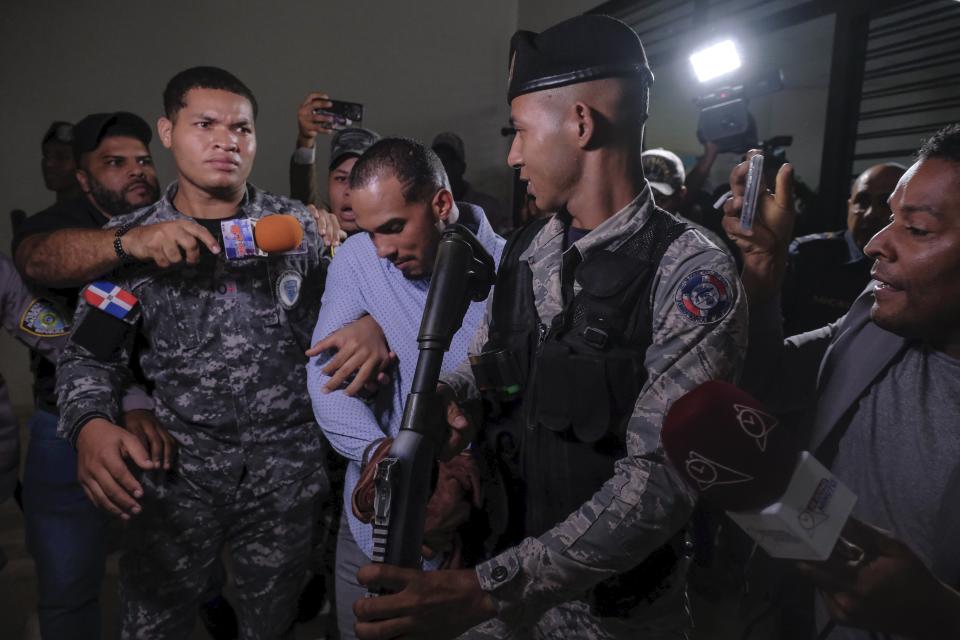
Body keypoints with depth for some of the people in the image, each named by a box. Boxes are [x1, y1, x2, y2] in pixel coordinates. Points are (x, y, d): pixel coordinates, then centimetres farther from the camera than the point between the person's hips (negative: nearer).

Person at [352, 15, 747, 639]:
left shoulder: (694, 277, -19)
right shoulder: (524, 251, 0)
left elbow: (661, 480, -25)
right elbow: (477, 372, 9)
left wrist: (482, 590, -30)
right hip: (498, 563, 5)